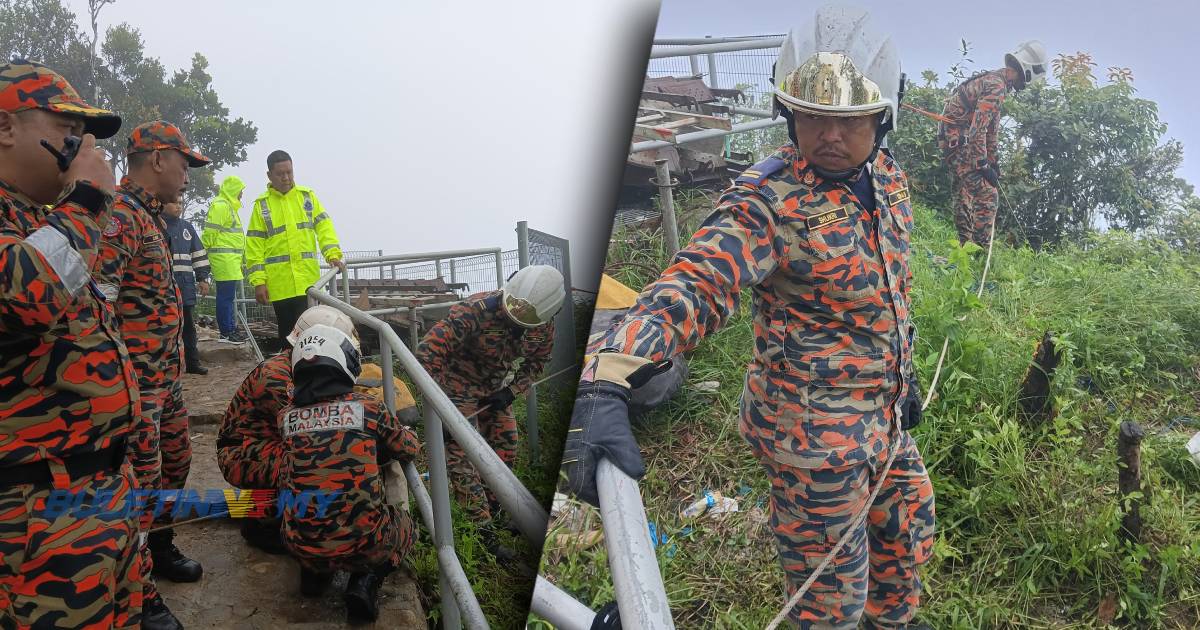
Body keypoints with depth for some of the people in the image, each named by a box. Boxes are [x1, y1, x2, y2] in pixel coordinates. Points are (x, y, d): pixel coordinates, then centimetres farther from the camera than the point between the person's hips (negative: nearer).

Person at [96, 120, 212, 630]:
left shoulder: (149, 215, 15)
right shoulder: (118, 215, -18)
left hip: (165, 376, 10)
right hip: (135, 383, -10)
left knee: (174, 463, 21)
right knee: (141, 481, -2)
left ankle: (159, 548, 40)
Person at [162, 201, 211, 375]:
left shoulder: (187, 227, 16)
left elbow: (199, 253, 17)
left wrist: (202, 278, 11)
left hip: (186, 284, 5)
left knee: (188, 324, 10)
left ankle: (192, 362, 16)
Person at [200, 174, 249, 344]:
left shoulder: (229, 206, 22)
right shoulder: (220, 205, -12)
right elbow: (210, 232, -17)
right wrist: (210, 252, -12)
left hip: (231, 260, 11)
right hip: (224, 259, -11)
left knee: (229, 296, 14)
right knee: (226, 296, -8)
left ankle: (231, 329, 21)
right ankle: (226, 333, -6)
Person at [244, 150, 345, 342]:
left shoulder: (307, 195, 9)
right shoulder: (262, 204, 5)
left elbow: (323, 225, 3)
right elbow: (255, 246, 2)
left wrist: (333, 254, -14)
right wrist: (258, 281, -6)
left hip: (308, 280, 1)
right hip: (279, 283, 0)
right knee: (288, 332, 7)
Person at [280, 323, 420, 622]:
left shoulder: (286, 417, -1)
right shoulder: (368, 407, -7)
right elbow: (409, 449, 9)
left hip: (301, 545, 4)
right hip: (362, 544, -4)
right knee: (404, 524, 29)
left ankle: (314, 572, 15)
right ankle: (366, 581, 5)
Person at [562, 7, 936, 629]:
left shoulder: (888, 176, 0)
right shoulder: (768, 202, -26)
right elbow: (692, 287, -42)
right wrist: (603, 385, -57)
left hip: (883, 414, 8)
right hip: (816, 434, -8)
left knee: (908, 534, 30)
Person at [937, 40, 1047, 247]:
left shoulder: (993, 80, 17)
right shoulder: (997, 86, -16)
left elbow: (991, 127, 23)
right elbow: (978, 129, -24)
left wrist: (993, 160, 22)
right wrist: (983, 165, -21)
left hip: (952, 141, 11)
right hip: (959, 142, -11)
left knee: (965, 194, 18)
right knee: (987, 194, -15)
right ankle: (981, 248, -17)